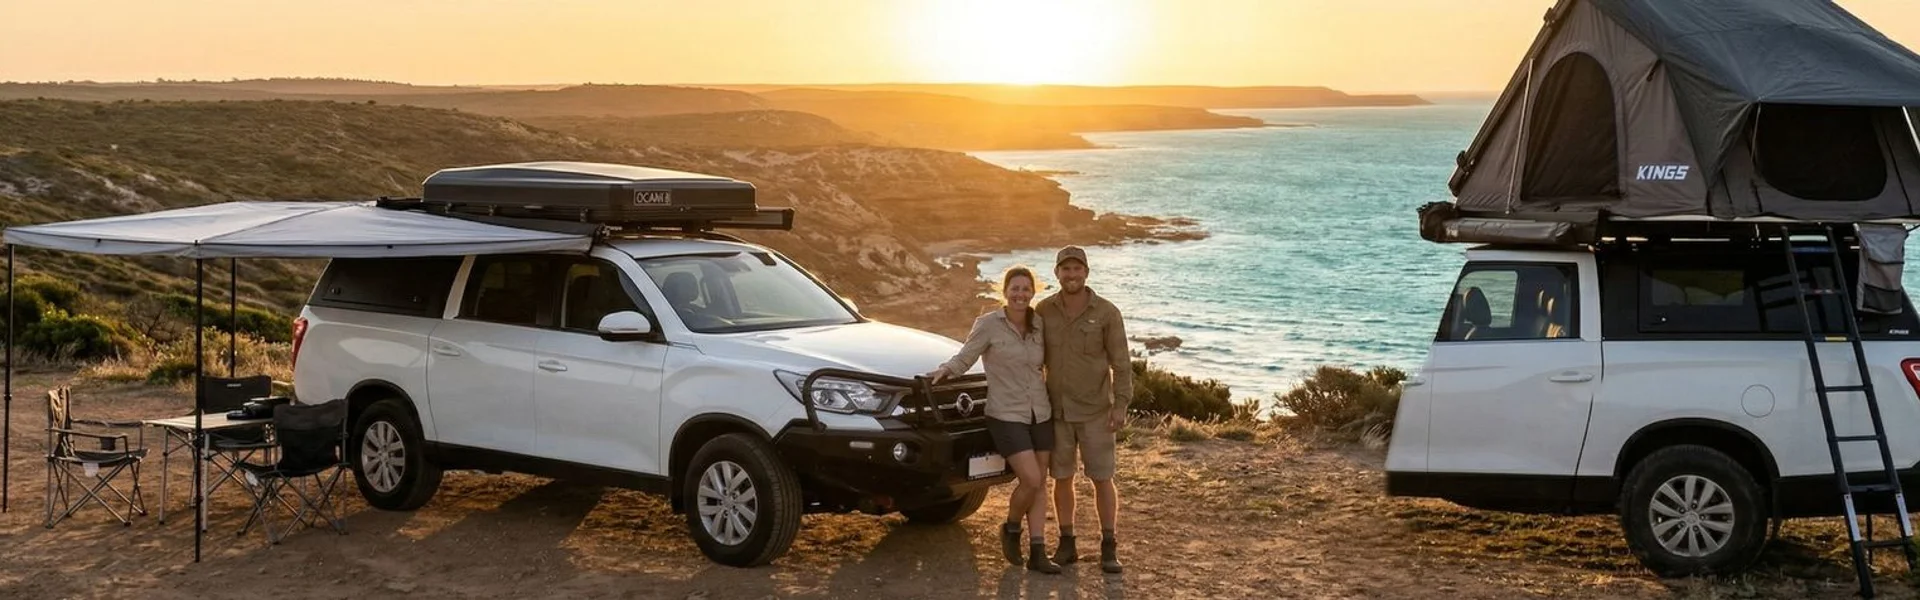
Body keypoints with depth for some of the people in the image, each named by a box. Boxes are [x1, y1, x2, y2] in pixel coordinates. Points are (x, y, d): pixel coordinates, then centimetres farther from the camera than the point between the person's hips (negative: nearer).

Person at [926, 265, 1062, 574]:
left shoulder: (1039, 326, 5)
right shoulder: (989, 324, -8)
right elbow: (965, 356, -8)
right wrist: (945, 370, -25)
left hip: (1040, 413, 5)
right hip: (1006, 415, -5)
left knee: (1039, 484, 6)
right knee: (1031, 480, -14)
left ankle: (1037, 552, 11)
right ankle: (1011, 528, 14)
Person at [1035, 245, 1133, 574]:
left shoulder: (1106, 312, -8)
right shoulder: (1043, 310, 0)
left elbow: (1121, 363, -6)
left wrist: (1121, 405, -13)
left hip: (1095, 411, -2)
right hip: (1056, 410, 3)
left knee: (1102, 478, 1)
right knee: (1061, 477, 9)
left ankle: (1109, 548, 11)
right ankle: (1067, 544, 20)